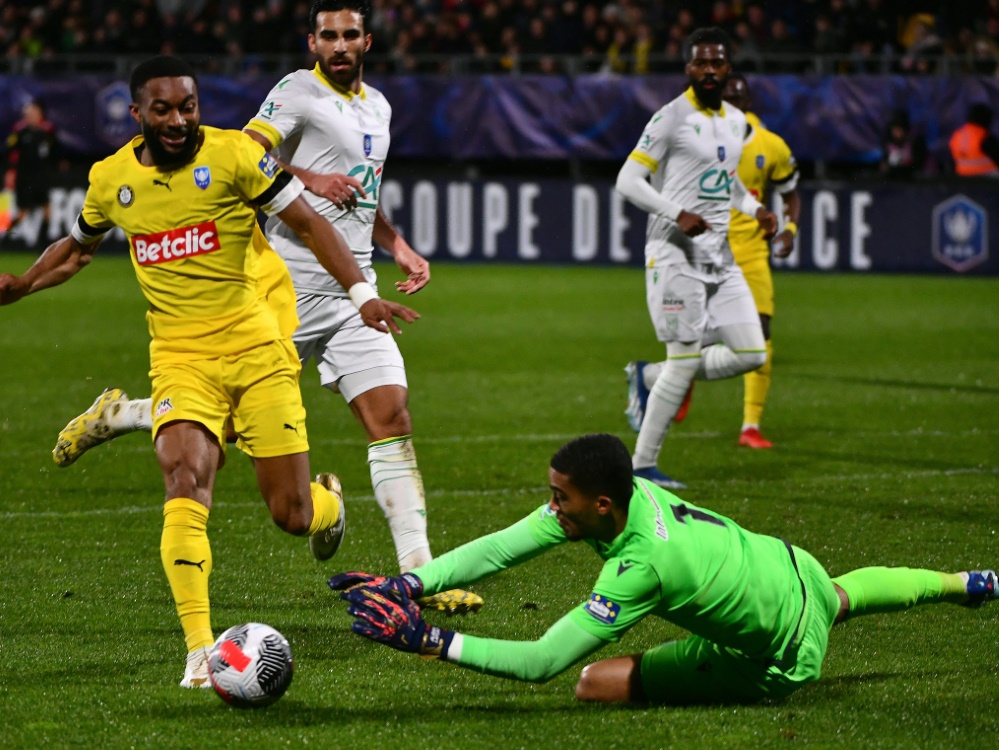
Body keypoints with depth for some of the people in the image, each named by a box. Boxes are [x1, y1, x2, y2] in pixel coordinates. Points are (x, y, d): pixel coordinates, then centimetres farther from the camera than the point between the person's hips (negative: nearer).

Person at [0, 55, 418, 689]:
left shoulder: (233, 154, -7)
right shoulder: (111, 179, 5)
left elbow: (309, 222, -4)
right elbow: (77, 249, 25)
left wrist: (362, 292, -14)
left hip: (256, 347, -2)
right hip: (180, 356, 2)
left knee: (292, 515, -1)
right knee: (185, 479, -25)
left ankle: (328, 502, 39)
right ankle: (200, 649, -24)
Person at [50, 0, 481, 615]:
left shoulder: (377, 107, 18)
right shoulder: (299, 92, -7)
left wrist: (400, 248, 19)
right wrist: (309, 179, -23)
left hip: (352, 293, 6)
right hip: (291, 287, -6)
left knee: (393, 418, -4)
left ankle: (419, 572, -5)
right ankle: (116, 415, 24)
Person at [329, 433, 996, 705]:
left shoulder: (641, 566, -41)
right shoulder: (623, 491, -20)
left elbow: (541, 663, -41)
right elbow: (501, 547, -20)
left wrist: (434, 642, -42)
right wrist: (410, 584, -32)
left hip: (783, 660, -7)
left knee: (597, 683, -11)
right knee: (844, 596, 41)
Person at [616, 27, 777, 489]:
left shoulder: (736, 122, 15)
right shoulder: (672, 118, -9)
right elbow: (628, 180, -12)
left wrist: (755, 208, 10)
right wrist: (678, 214, -23)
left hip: (721, 258, 7)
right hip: (676, 255, -7)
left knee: (751, 354, 0)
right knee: (685, 360, -10)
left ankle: (653, 379, 17)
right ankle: (642, 465, 1)